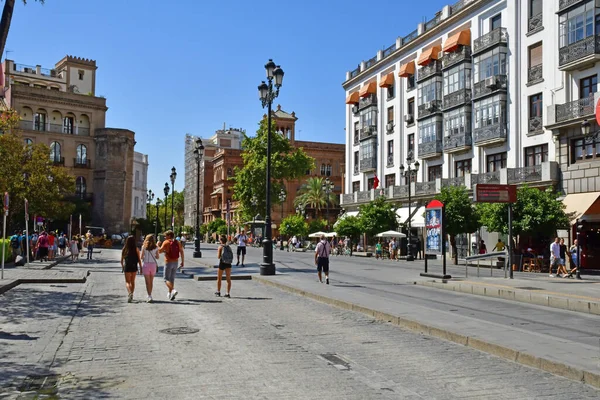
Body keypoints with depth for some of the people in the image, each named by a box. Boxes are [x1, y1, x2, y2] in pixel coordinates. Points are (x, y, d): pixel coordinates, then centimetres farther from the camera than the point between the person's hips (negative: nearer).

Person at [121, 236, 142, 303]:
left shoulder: (124, 249, -4)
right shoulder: (136, 249, -6)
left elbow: (122, 260, 2)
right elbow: (139, 259, -6)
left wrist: (122, 267, 17)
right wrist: (140, 268, 2)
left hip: (127, 267, -1)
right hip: (134, 267, 1)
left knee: (127, 281, 4)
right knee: (132, 281, 16)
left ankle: (129, 293, -20)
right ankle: (131, 295, 23)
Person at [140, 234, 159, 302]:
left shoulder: (144, 247, -3)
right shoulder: (155, 247, 1)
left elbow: (141, 257, -3)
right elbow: (157, 257, 6)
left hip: (146, 264, -2)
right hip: (153, 264, 2)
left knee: (147, 282, -3)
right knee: (151, 282, 15)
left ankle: (149, 296, -14)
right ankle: (149, 296, 24)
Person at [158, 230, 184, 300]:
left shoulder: (166, 242, -9)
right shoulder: (177, 242, 6)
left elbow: (160, 251, -13)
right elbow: (181, 252, 4)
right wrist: (182, 262, 9)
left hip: (168, 262, -5)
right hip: (175, 262, 6)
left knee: (166, 279, 0)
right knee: (172, 278, 16)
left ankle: (173, 290, -22)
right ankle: (170, 294, 22)